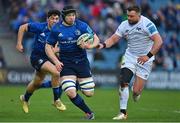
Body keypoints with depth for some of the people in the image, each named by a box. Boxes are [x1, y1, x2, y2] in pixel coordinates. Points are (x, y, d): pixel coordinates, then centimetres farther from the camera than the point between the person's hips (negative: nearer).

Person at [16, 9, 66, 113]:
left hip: (48, 58, 5)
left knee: (37, 83, 21)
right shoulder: (40, 27, -17)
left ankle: (25, 99, 51)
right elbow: (22, 28, -5)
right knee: (56, 72, -26)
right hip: (37, 57, -5)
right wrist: (19, 44, -6)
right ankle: (56, 100, -12)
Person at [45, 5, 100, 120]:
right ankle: (89, 113, 5)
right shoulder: (56, 29, -4)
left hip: (82, 61, 1)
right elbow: (48, 47, 4)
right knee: (71, 93, -17)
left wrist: (90, 45, -25)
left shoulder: (81, 25, -5)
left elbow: (96, 39, -2)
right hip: (66, 63, -1)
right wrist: (56, 61, -10)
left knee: (89, 93, 3)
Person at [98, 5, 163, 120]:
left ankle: (137, 91, 32)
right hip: (130, 56, 4)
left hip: (144, 59, -4)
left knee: (136, 91, -7)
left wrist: (148, 56, -27)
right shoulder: (124, 25, -2)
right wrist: (103, 45, -20)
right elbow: (113, 39, 0)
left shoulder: (147, 24, -18)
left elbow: (159, 41, -21)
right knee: (124, 83, -13)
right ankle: (123, 112, -4)